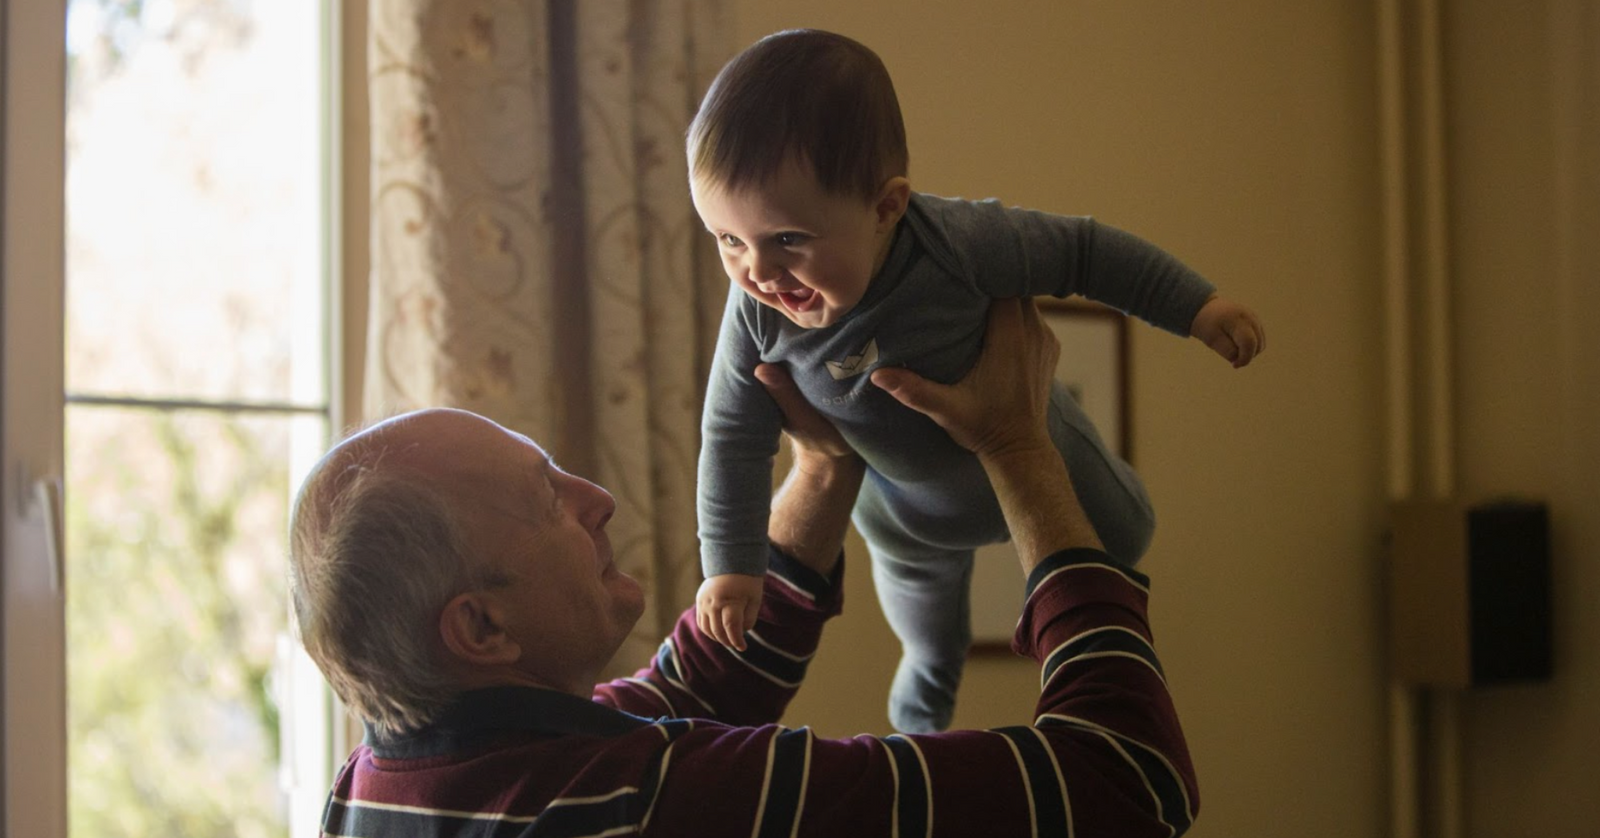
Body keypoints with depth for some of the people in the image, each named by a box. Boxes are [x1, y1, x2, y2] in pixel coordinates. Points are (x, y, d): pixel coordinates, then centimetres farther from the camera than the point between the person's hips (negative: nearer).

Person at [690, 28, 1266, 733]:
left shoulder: (959, 244, -45)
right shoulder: (758, 312, -35)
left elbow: (1081, 251, -28)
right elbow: (734, 437, -19)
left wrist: (1196, 307, -23)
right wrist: (731, 564, -17)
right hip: (901, 501, 3)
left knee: (1120, 537, 25)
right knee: (917, 583, 33)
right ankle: (932, 667, 69)